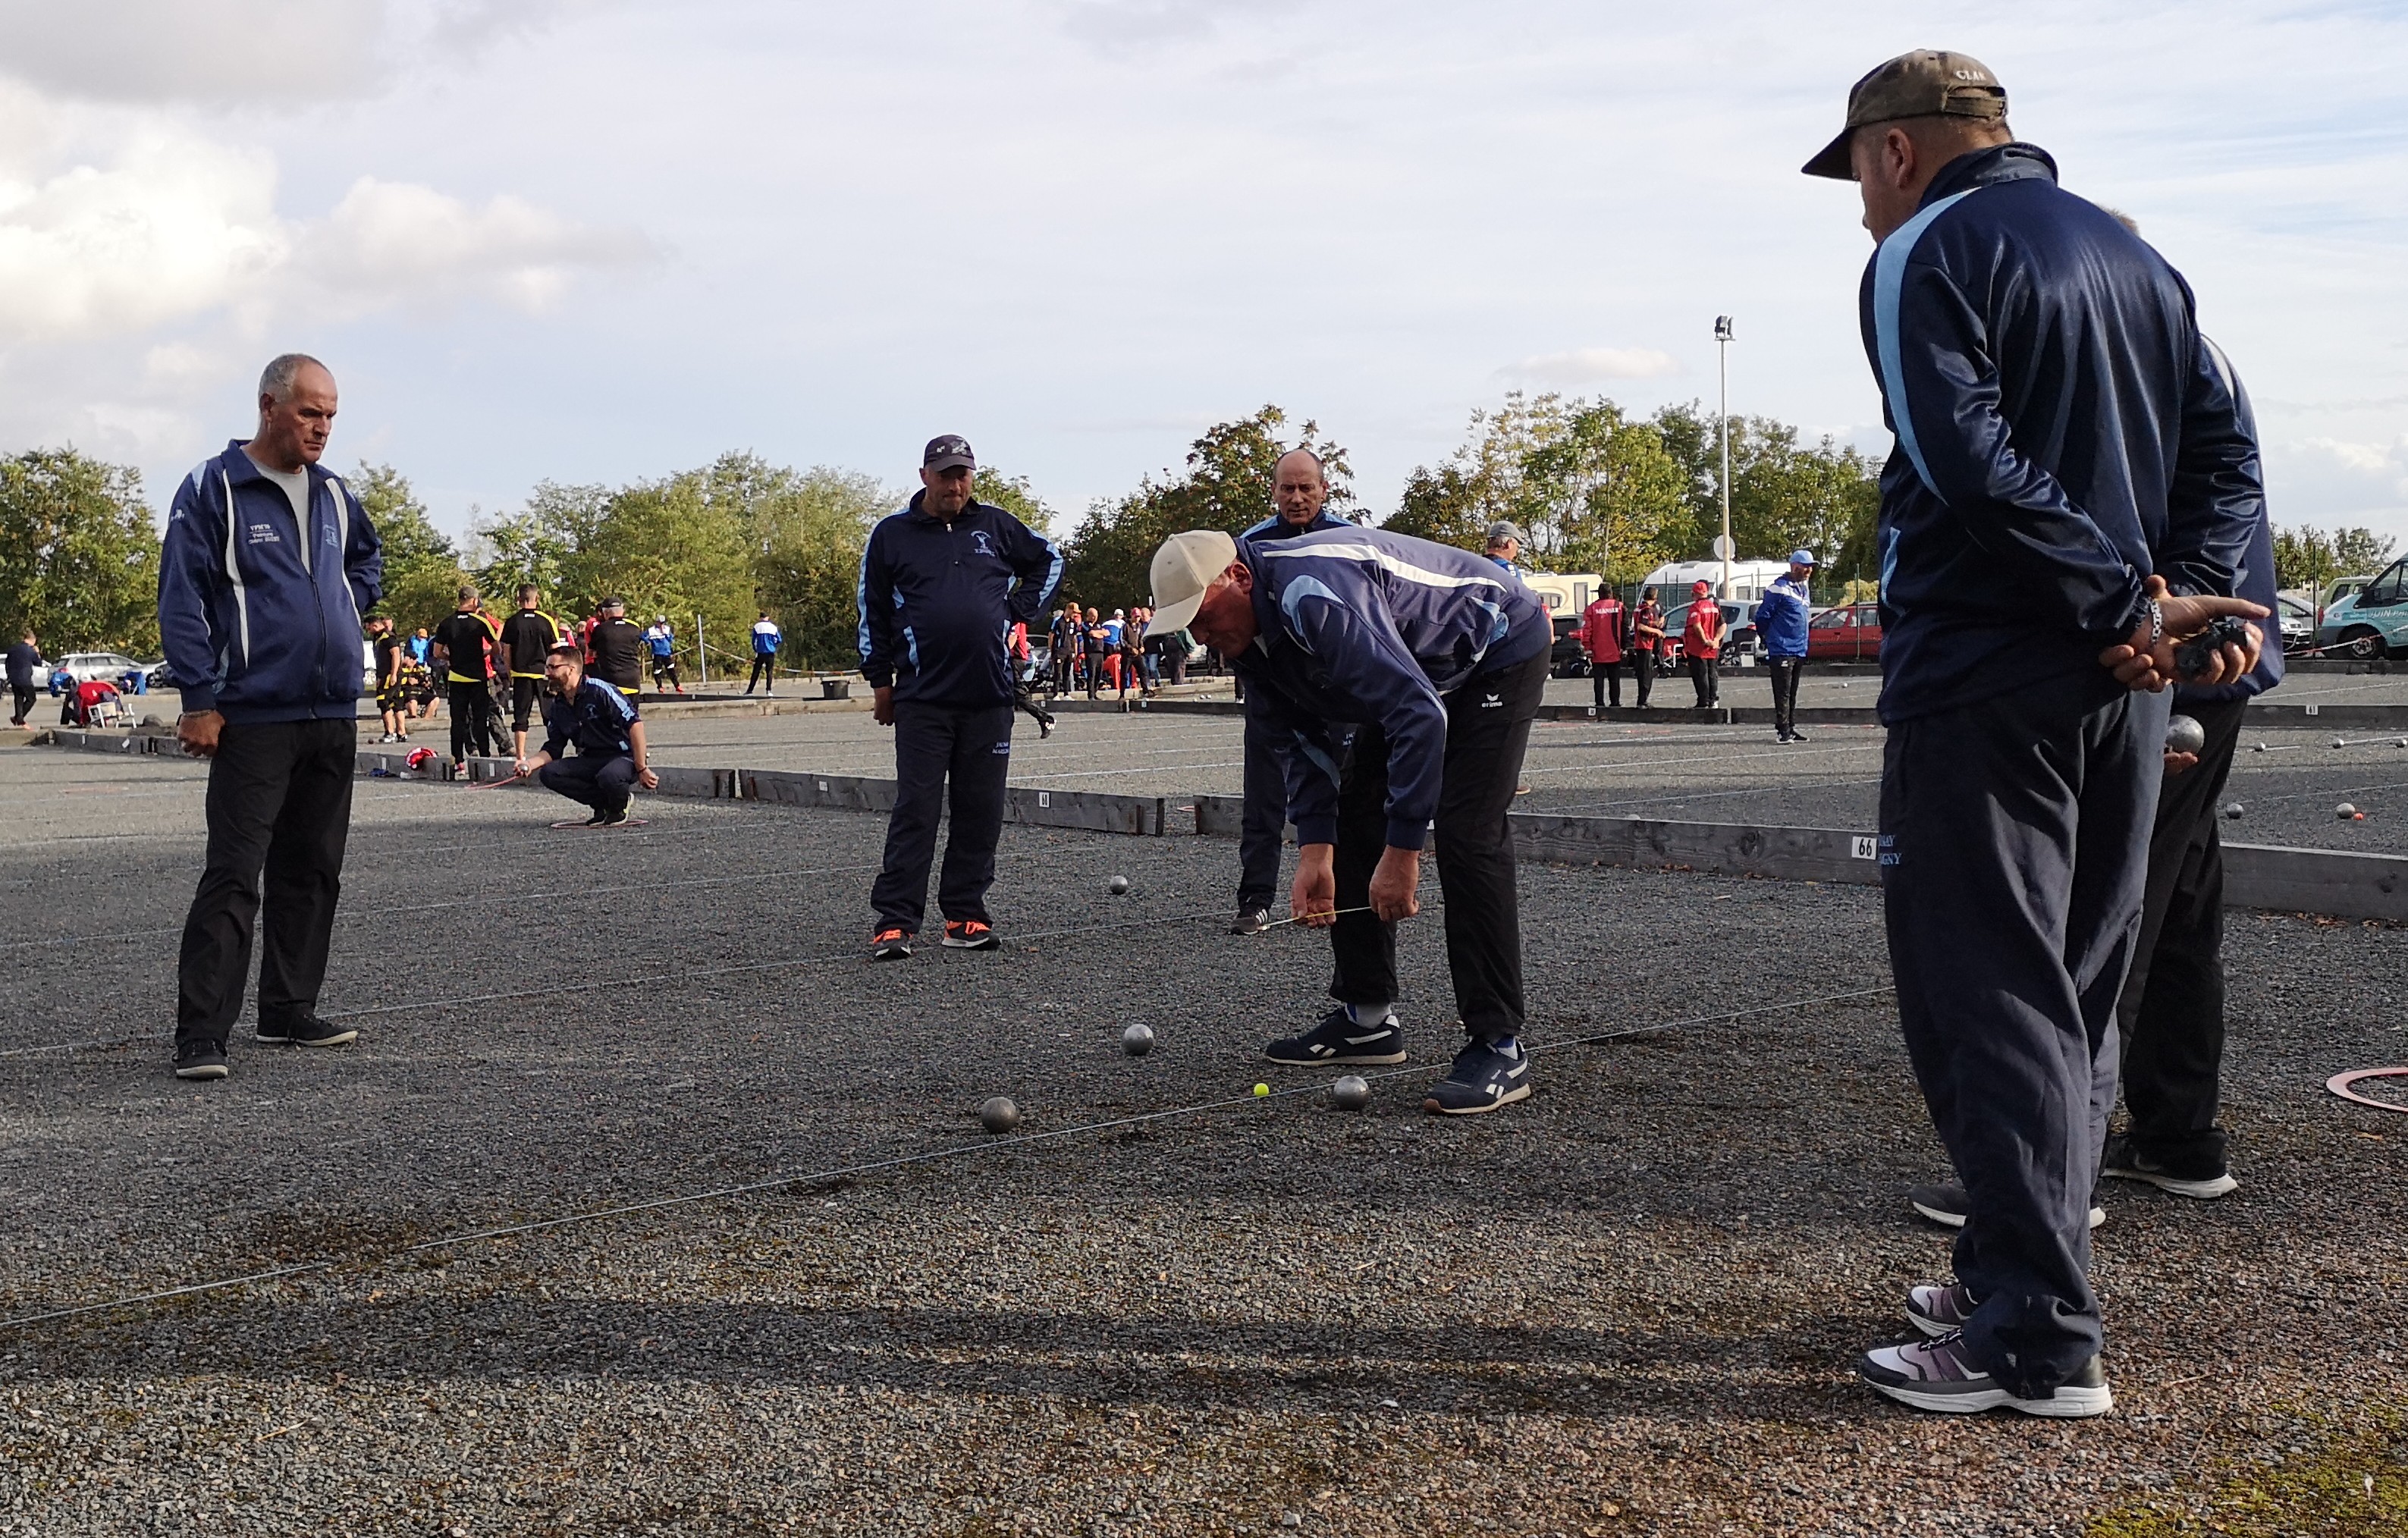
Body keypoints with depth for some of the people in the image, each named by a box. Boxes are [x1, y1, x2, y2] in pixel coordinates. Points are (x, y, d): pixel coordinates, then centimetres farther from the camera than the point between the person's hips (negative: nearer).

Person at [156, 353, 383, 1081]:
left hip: (335, 718, 7)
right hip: (253, 720, -6)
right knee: (233, 877, -9)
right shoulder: (213, 489, -6)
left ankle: (290, 1009, 21)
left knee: (313, 871, 11)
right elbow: (182, 599, -8)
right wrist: (200, 700, -13)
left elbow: (368, 556, 34)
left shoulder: (335, 495, 12)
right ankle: (201, 1036, -8)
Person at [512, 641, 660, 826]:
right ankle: (603, 803, -3)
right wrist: (529, 763, -11)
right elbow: (552, 749, 10)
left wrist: (642, 769, -23)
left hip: (625, 757, -7)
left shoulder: (599, 691, -17)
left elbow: (634, 724, -22)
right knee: (548, 773, -13)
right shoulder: (557, 707, 6)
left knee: (609, 776, -40)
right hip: (592, 761, 7)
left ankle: (619, 807, -3)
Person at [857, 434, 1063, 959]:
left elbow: (1049, 560, 25)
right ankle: (895, 921, -4)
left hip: (989, 698, 3)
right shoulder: (892, 534, 5)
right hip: (921, 700, -2)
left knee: (981, 812, 4)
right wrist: (880, 680, 7)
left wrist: (1017, 609, 12)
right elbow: (873, 611, 10)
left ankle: (965, 916, 13)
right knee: (915, 811, -7)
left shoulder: (995, 525, 10)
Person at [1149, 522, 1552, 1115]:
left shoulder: (1314, 597, -38)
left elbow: (1420, 715, -41)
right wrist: (1314, 850, -10)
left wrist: (1401, 850, -38)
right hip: (1421, 675, 10)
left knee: (1466, 834, -21)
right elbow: (1307, 741, 1)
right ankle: (1368, 1018, 14)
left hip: (1501, 650, -10)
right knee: (1352, 821, 7)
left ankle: (1499, 1047, -17)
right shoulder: (1249, 632, -7)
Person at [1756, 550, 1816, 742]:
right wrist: (1768, 641, -2)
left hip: (1799, 652, 9)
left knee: (1792, 694, 13)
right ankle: (1783, 731, -7)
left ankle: (1791, 730, 18)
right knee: (1783, 693, -8)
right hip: (1782, 652, -9)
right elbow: (1762, 616, -11)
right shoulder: (1779, 588, -11)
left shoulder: (1803, 588, 17)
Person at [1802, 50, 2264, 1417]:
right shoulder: (2135, 257, 19)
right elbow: (2224, 445, 10)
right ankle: (2022, 1282, 26)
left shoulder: (1924, 253, -5)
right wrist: (2189, 591, -3)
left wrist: (2131, 603, -17)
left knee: (1990, 1004, -4)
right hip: (2122, 691, 8)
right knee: (2075, 998, 15)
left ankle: (2040, 1343, -3)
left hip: (1980, 678, -8)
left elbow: (1971, 465, -20)